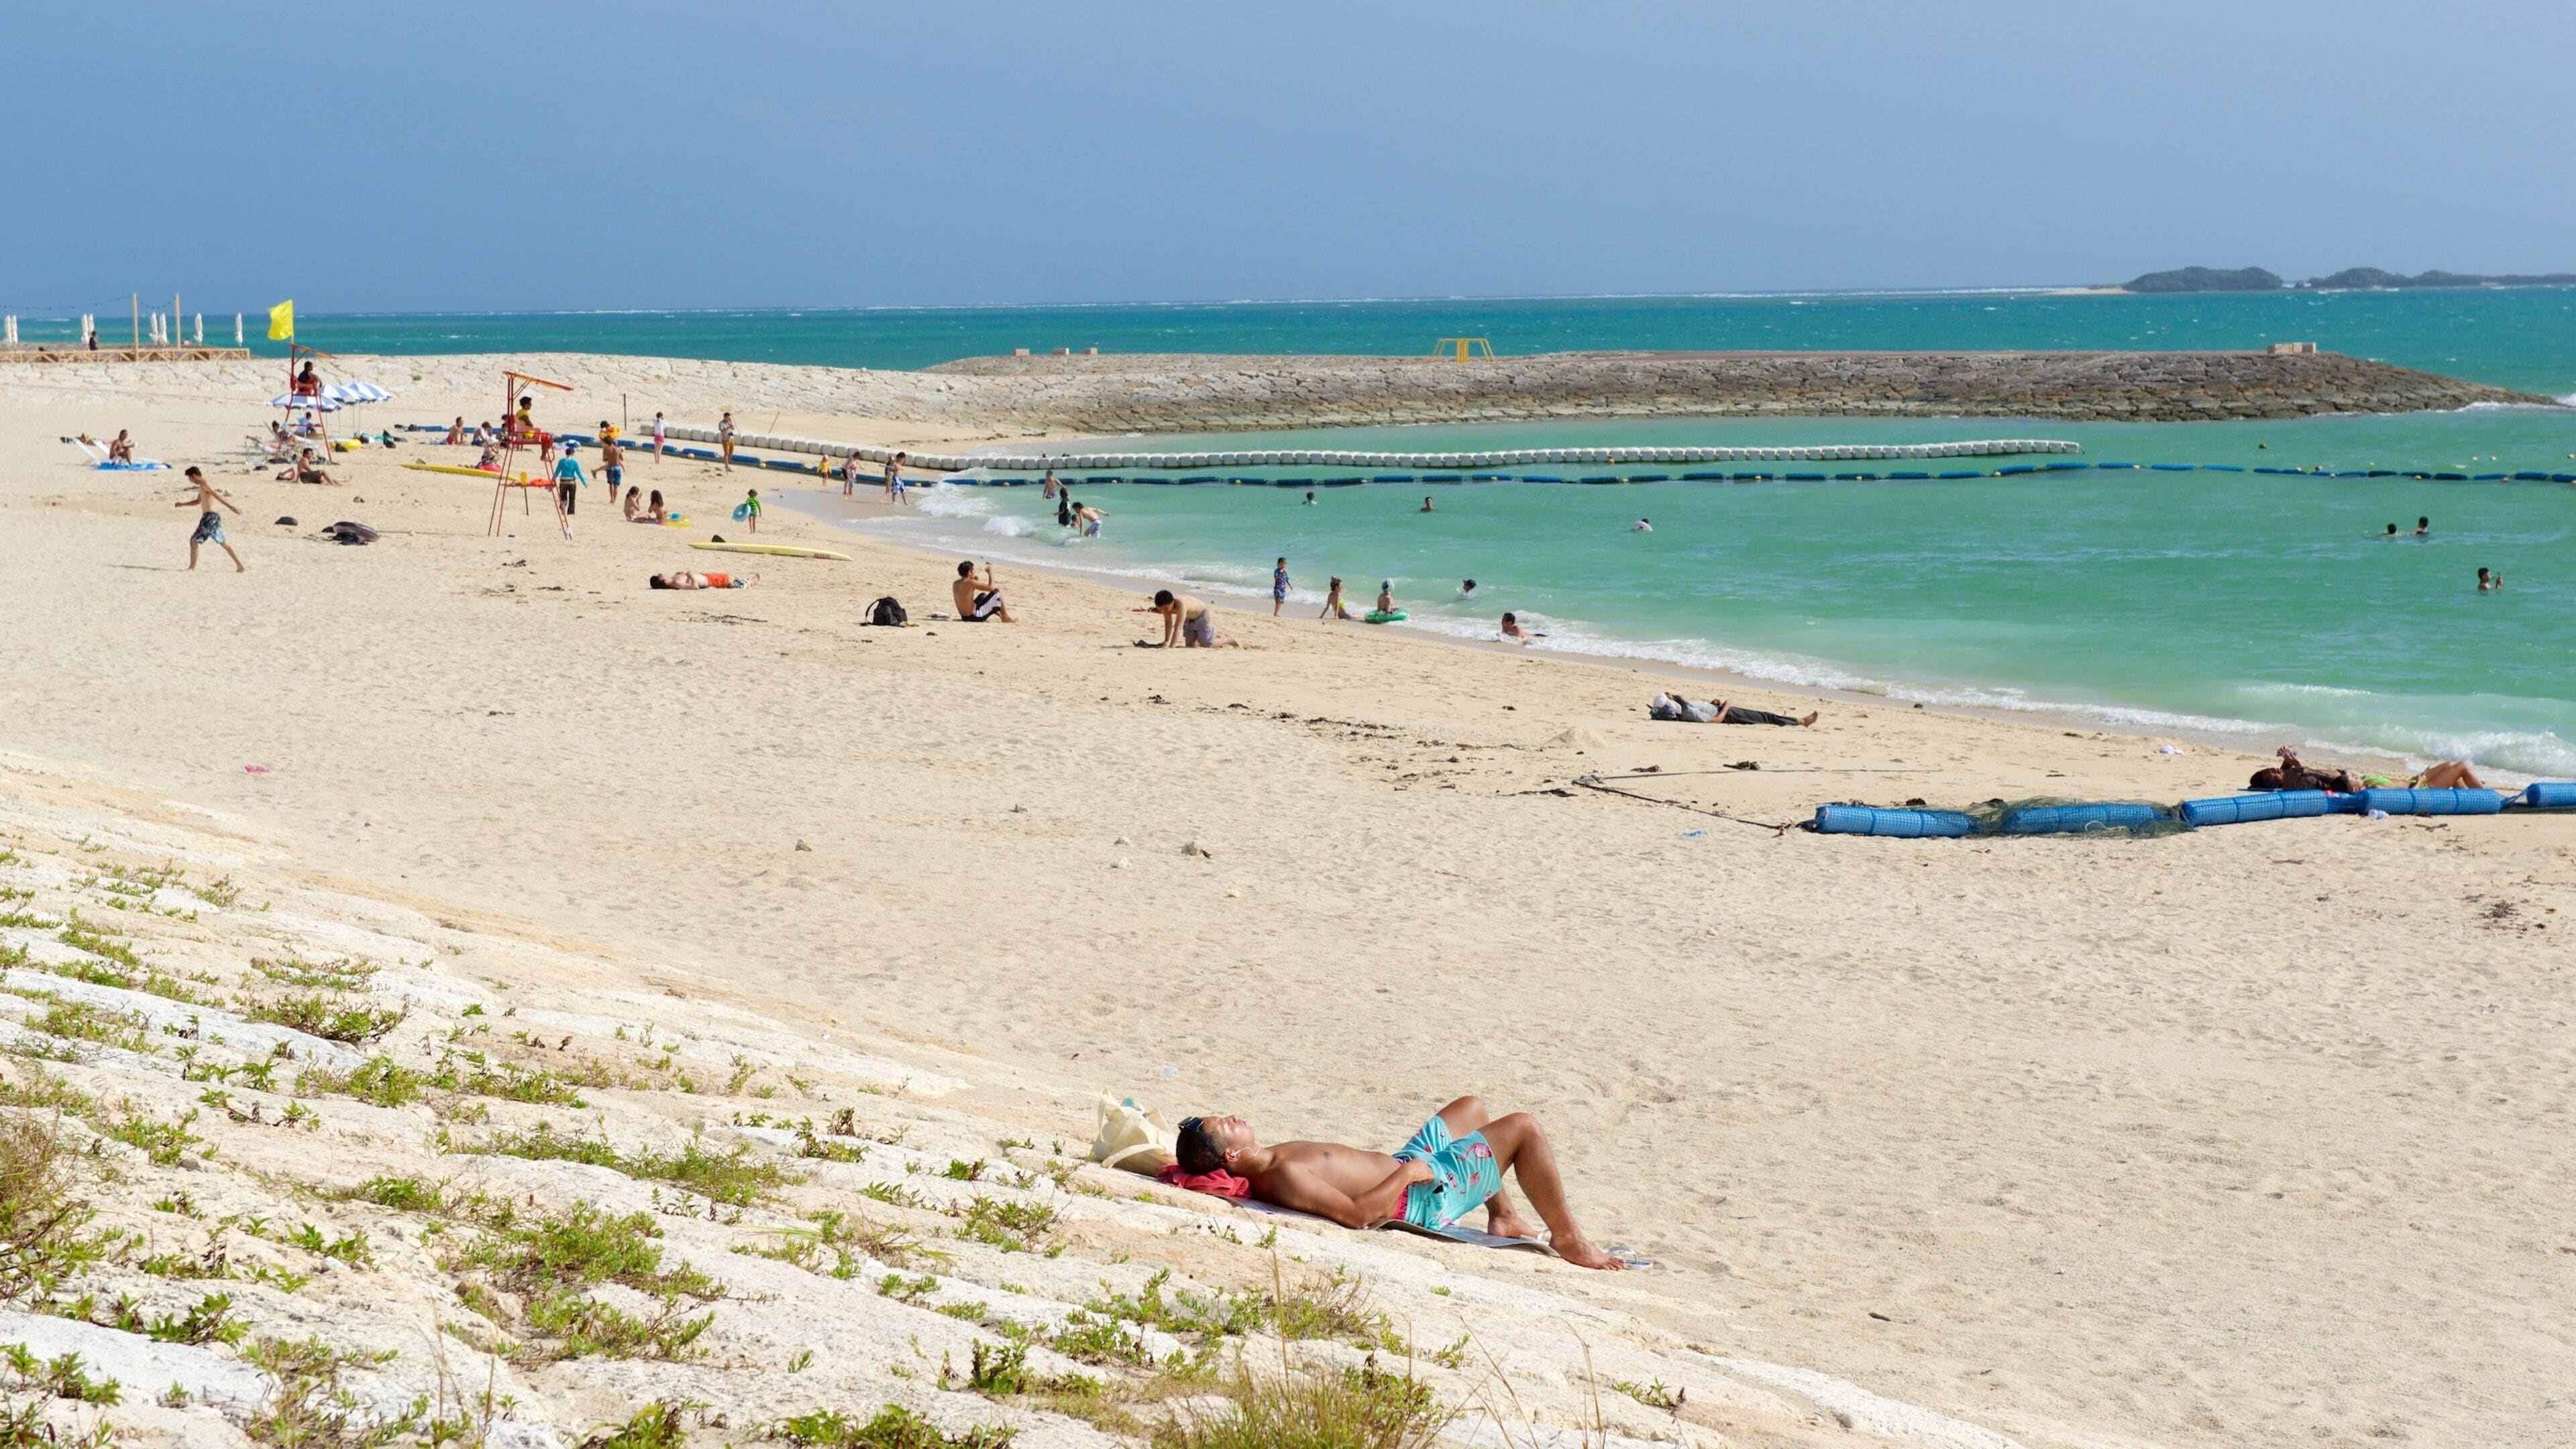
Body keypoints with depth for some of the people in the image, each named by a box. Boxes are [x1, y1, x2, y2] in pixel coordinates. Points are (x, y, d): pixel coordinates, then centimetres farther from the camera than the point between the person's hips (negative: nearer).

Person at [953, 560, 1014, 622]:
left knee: (983, 596, 33)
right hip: (975, 617, -9)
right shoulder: (970, 582, -20)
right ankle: (1005, 617, 15)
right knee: (996, 592, 0)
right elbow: (991, 588, -19)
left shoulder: (955, 584, 4)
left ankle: (1001, 616, 40)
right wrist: (990, 573, -6)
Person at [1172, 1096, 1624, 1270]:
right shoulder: (1283, 1176, -33)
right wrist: (1407, 1172, -27)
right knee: (1524, 1127, -6)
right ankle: (1568, 1238, 6)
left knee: (1471, 1108, 30)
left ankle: (1504, 1216, 37)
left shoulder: (1264, 1164, -5)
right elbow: (1357, 1213, -36)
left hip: (1403, 1167, 11)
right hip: (1424, 1195, -11)